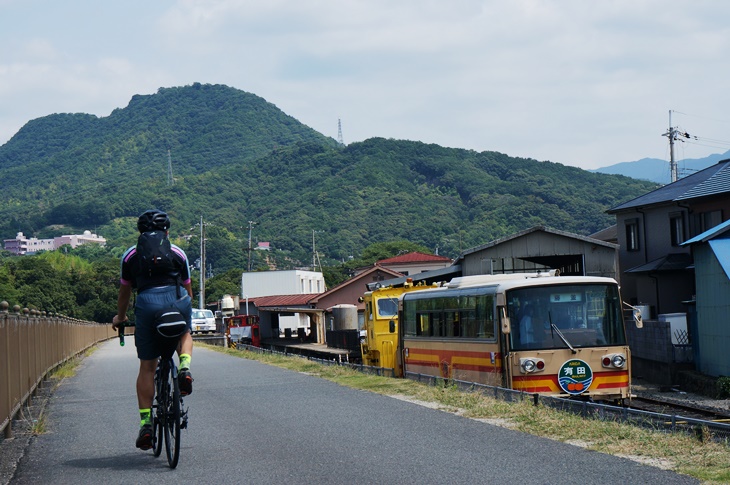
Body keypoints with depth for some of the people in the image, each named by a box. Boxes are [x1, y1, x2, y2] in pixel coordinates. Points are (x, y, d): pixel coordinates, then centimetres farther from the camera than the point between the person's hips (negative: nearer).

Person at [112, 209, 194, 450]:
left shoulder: (130, 255, 23)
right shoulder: (178, 253, 24)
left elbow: (124, 292, 28)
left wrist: (120, 317, 45)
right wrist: (185, 311, 49)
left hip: (147, 304, 0)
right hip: (178, 300, 0)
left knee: (147, 368, 8)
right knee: (185, 334, 34)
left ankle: (145, 422, 1)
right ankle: (184, 367, 3)